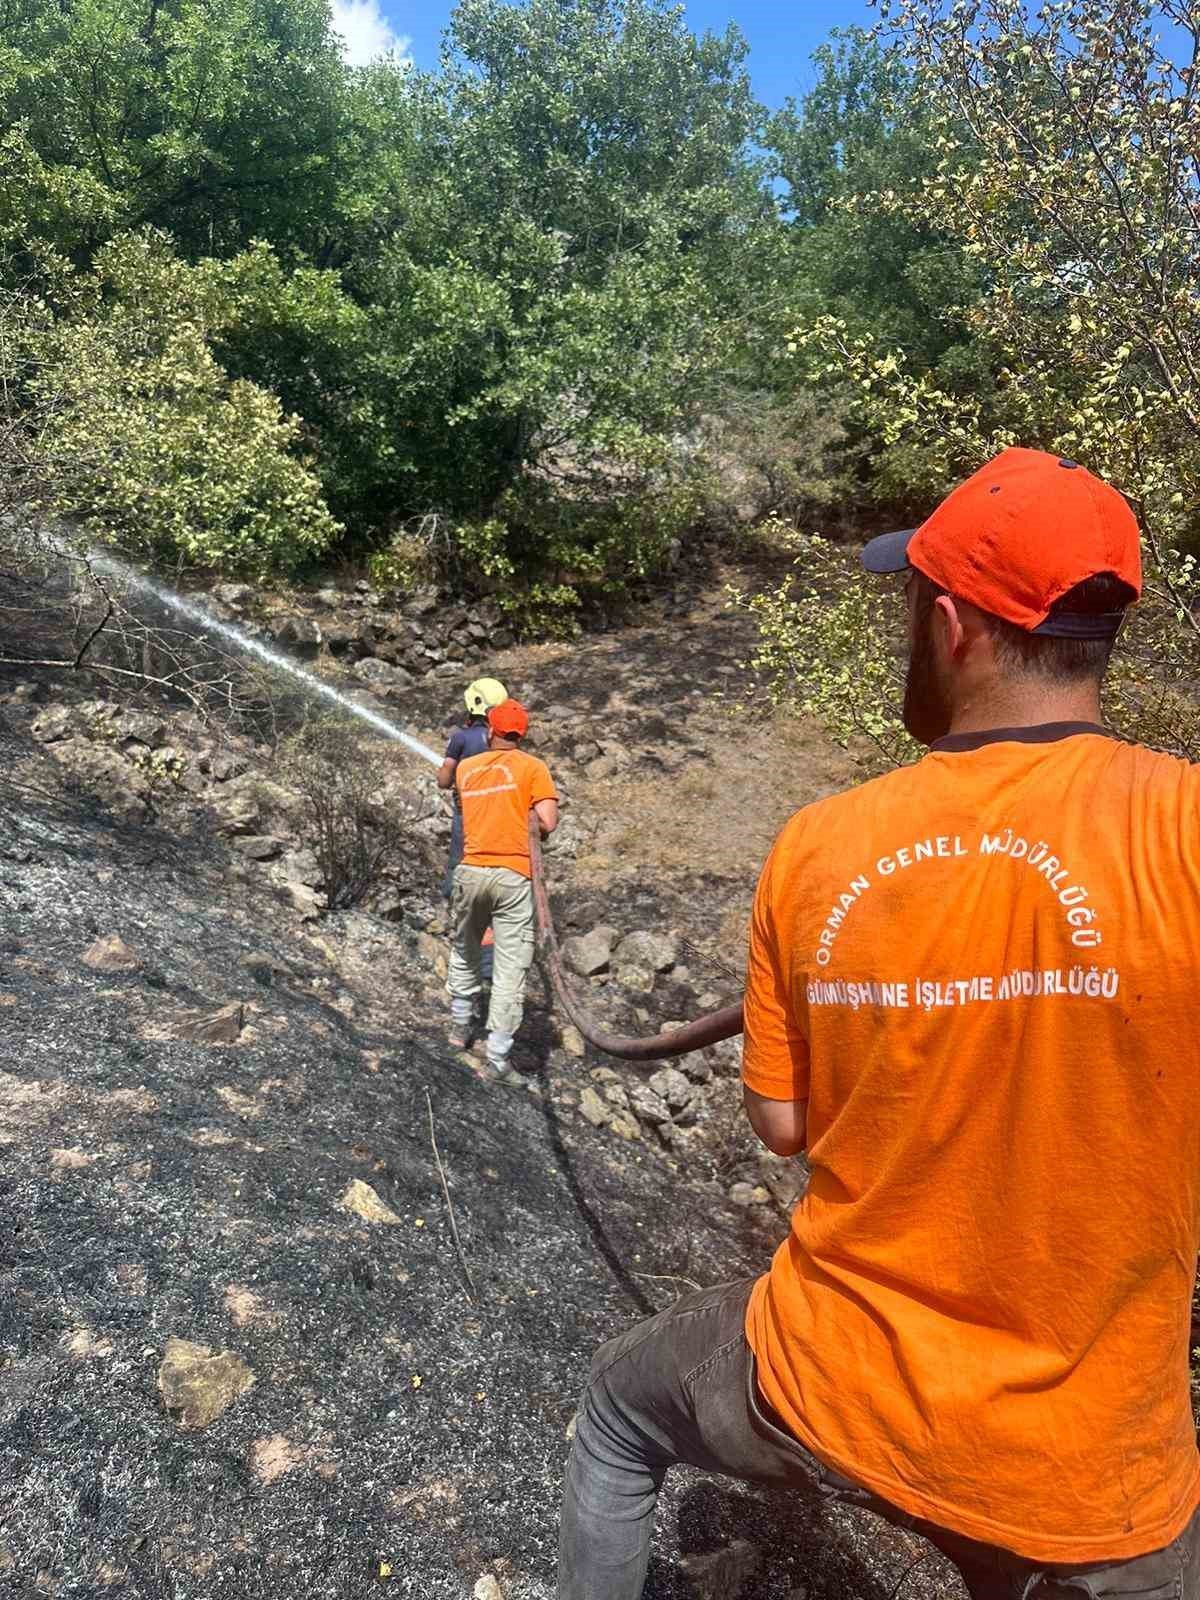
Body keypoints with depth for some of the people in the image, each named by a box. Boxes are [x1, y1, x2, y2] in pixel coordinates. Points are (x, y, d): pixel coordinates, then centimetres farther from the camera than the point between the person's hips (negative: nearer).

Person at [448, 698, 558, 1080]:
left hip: (470, 871, 4)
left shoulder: (466, 768, 11)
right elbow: (548, 822, -10)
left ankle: (460, 1028, 37)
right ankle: (498, 1059, 0)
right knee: (510, 969, 0)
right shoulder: (533, 767, -1)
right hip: (512, 876, -4)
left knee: (464, 954, 25)